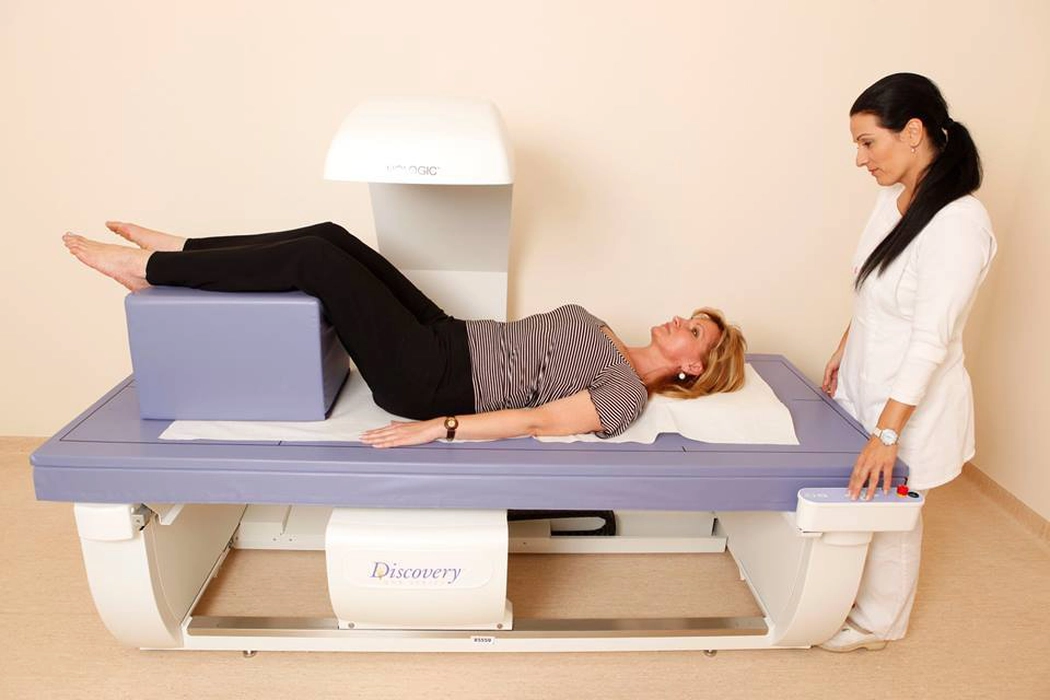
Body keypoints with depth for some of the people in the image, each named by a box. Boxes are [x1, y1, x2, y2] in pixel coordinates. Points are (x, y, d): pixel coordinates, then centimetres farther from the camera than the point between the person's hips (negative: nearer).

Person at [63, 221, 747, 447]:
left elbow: (538, 420, -21)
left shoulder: (626, 395, -11)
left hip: (433, 383, -8)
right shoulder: (612, 344, 16)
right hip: (452, 338, 8)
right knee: (330, 234, -1)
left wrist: (439, 428, -27)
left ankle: (149, 269, -2)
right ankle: (181, 251, 13)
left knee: (318, 260, -17)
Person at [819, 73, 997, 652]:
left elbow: (931, 342, -26)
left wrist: (887, 433, -25)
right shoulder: (893, 197, -1)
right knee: (856, 502, 20)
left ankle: (877, 624, 37)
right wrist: (843, 351, 19)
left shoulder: (958, 223, -26)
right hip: (864, 384, 7)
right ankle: (849, 592, 43)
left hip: (912, 401, -7)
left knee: (890, 514, 13)